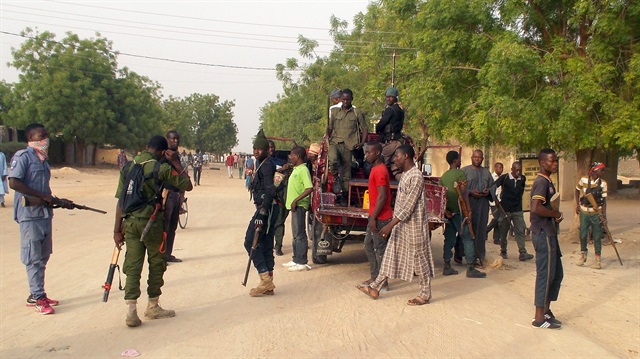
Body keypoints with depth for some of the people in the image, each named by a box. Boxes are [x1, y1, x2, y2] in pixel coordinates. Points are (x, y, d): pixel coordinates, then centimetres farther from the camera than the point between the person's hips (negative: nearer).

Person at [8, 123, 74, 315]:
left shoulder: (43, 160, 17)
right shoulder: (23, 156, -9)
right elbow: (14, 183, -20)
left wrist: (60, 202, 14)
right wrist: (42, 196, -18)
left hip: (45, 213, 9)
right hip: (30, 214, -9)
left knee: (43, 257, 13)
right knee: (33, 258, -2)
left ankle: (36, 295, 22)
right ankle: (38, 298, 3)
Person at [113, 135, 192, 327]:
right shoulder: (161, 168, -9)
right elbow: (188, 185, -2)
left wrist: (117, 230, 8)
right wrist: (176, 163, 3)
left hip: (130, 222, 4)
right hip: (152, 222, -4)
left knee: (132, 266, 5)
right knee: (156, 264, 13)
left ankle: (131, 311, -4)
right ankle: (153, 307, 23)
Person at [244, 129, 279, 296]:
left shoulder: (267, 165, -12)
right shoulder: (261, 164, 18)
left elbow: (270, 191, -22)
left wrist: (261, 214, -28)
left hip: (266, 208, -10)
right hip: (267, 209, 10)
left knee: (250, 242, -10)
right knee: (265, 245, 11)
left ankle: (266, 279, -11)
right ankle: (268, 283, 15)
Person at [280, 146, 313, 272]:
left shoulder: (303, 170, -15)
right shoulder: (296, 169, 15)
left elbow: (309, 188, -24)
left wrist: (296, 200, -25)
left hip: (299, 205, -10)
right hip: (294, 206, 10)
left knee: (300, 234, -6)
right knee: (296, 234, 15)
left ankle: (302, 263, -2)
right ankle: (296, 259, 24)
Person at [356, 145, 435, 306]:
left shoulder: (416, 176, -20)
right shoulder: (405, 174, 10)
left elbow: (408, 207, -23)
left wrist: (390, 225, -23)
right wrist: (393, 224, 19)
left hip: (413, 225, -9)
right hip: (401, 224, 10)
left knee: (419, 259, 3)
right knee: (390, 256, 13)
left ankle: (425, 295, 15)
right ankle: (375, 288, 19)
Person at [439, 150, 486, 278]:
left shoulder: (444, 176, 13)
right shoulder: (460, 173, -8)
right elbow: (464, 193, -15)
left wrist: (445, 210, 5)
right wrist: (469, 210, -13)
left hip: (448, 211, 7)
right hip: (458, 211, -7)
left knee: (449, 239, 10)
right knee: (467, 239, -2)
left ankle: (447, 267, 10)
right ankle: (470, 268, -3)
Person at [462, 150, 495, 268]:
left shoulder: (486, 172, 16)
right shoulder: (465, 170, 2)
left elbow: (493, 185, 17)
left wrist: (488, 191, -5)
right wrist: (470, 192, -17)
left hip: (483, 205, 4)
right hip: (468, 204, -4)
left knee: (481, 229, 3)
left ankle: (479, 257, 7)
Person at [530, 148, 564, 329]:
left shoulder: (548, 182, 16)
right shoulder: (542, 182, -16)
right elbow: (536, 208, -29)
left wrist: (555, 215, 5)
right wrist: (556, 214, -15)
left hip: (549, 233, 10)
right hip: (543, 234, -10)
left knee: (556, 273, 16)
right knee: (545, 274, -4)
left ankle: (546, 310, 26)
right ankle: (539, 318, 4)